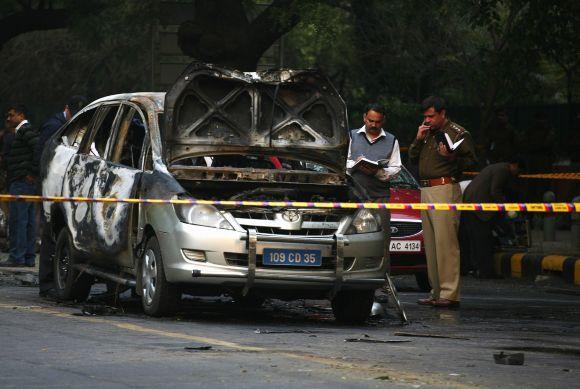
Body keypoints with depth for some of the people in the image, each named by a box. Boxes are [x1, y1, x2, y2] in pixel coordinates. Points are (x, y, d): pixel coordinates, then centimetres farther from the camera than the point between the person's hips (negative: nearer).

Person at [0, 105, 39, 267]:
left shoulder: (26, 131, -10)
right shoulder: (20, 132, 21)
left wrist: (33, 173, -19)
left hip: (22, 182, -11)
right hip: (24, 182, 11)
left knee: (17, 219, -11)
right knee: (29, 221, 9)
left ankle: (17, 257, -12)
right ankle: (29, 258, 11)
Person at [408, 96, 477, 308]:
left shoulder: (458, 133, -3)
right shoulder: (427, 133, 21)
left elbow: (471, 161, -8)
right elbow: (412, 157, 22)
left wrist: (451, 157, -23)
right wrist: (418, 139, 7)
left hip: (445, 189, -8)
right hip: (426, 191, 8)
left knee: (445, 241, -14)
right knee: (430, 243, 8)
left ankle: (450, 294, -17)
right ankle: (436, 292, 11)